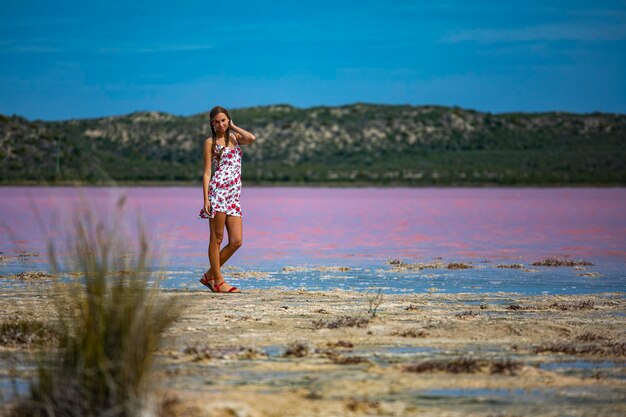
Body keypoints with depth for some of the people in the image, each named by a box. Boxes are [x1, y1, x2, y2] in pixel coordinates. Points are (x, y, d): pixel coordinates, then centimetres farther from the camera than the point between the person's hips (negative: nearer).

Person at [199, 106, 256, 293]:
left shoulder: (235, 137, 18)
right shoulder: (210, 142, 5)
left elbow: (251, 138, -5)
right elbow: (207, 172, 0)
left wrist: (233, 127, 8)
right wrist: (206, 199, -8)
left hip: (234, 195, 5)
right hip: (218, 190, -5)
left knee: (236, 241, 0)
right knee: (216, 238, -3)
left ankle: (209, 275, 13)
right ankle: (218, 282, 2)